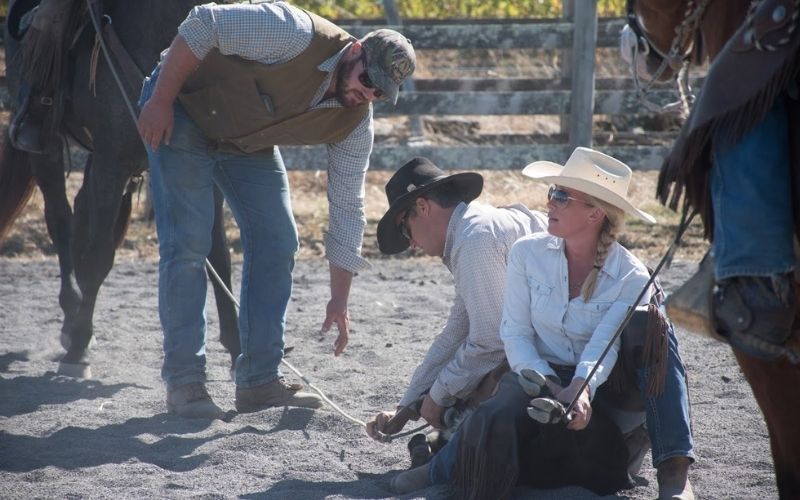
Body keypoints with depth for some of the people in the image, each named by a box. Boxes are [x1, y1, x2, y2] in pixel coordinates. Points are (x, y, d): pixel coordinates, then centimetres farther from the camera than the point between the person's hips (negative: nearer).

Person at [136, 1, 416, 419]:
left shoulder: (355, 123, -12)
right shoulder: (296, 35, -33)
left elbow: (347, 208, -7)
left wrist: (339, 301, -8)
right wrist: (159, 101, -28)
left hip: (247, 145, 7)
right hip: (182, 109, -7)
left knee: (277, 242, -2)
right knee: (188, 243, -13)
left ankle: (260, 380, 4)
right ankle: (183, 382, -8)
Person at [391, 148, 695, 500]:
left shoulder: (631, 278, -9)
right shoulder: (528, 253, -1)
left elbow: (604, 347, -22)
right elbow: (515, 332, -4)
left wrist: (581, 390, -45)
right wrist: (548, 385, -23)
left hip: (596, 390, -1)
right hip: (537, 375, 1)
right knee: (497, 417, -39)